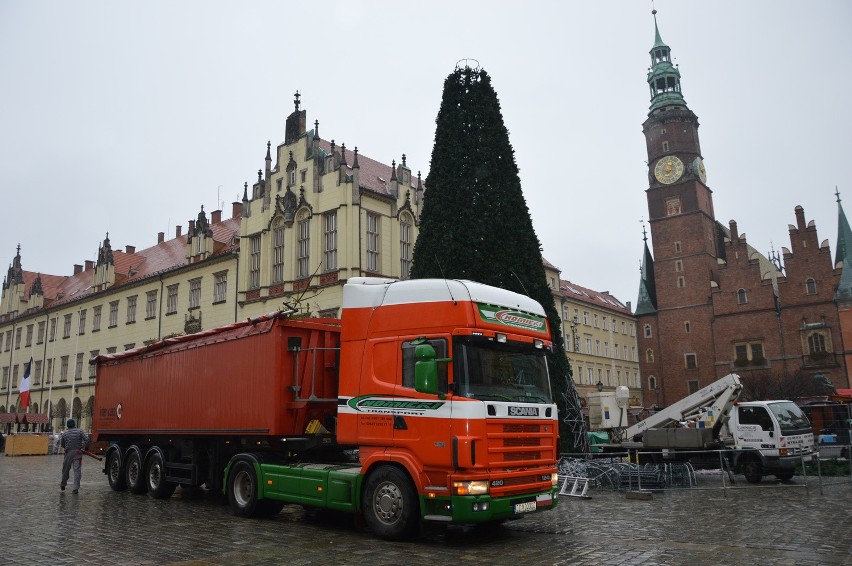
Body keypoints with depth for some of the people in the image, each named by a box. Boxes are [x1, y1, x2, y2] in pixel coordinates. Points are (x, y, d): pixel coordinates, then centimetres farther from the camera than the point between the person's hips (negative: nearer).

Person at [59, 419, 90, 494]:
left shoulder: (64, 434, 1)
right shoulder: (80, 432, -4)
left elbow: (62, 444, 9)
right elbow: (86, 439, -13)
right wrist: (84, 447, 1)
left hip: (68, 453, 2)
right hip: (78, 453, -2)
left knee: (66, 469, 19)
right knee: (77, 470, -2)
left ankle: (63, 485, 36)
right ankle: (76, 488, -8)